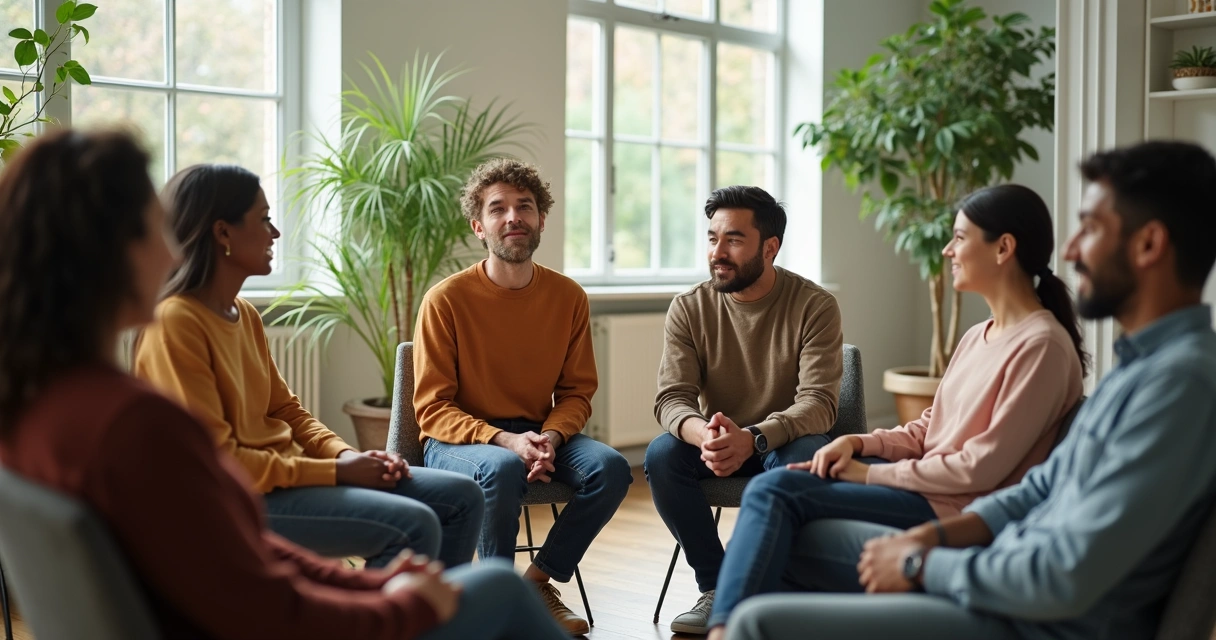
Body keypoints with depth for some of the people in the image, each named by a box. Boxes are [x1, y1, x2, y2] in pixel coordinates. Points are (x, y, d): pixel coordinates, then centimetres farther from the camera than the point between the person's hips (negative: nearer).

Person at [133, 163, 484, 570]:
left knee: (462, 498, 3)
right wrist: (336, 471, -17)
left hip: (287, 471, 9)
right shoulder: (174, 323, -17)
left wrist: (346, 454, -1)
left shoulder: (246, 314, 10)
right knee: (413, 526, -26)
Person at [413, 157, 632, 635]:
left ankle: (538, 581, -2)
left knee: (611, 468, -22)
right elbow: (432, 408, -11)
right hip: (458, 440, -4)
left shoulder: (568, 297, -2)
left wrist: (550, 438, -17)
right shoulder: (446, 300, -12)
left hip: (538, 432, 4)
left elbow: (576, 393, 5)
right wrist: (504, 440, -26)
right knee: (503, 468, -36)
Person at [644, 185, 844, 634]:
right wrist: (703, 435, -39)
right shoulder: (689, 309, -6)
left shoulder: (814, 306, -13)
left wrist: (753, 438, -42)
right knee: (661, 455, -26)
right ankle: (717, 588, -14)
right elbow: (672, 397, -14)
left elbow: (818, 401, -22)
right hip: (716, 443, 3)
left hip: (786, 441, -2)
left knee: (803, 459, -35)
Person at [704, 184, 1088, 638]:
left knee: (779, 494, -19)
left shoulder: (1042, 345, -15)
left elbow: (983, 468, -18)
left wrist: (871, 473, -13)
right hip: (920, 482, 9)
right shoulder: (978, 337, 14)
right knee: (771, 485, -10)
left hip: (957, 510, -9)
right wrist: (859, 443, -1)